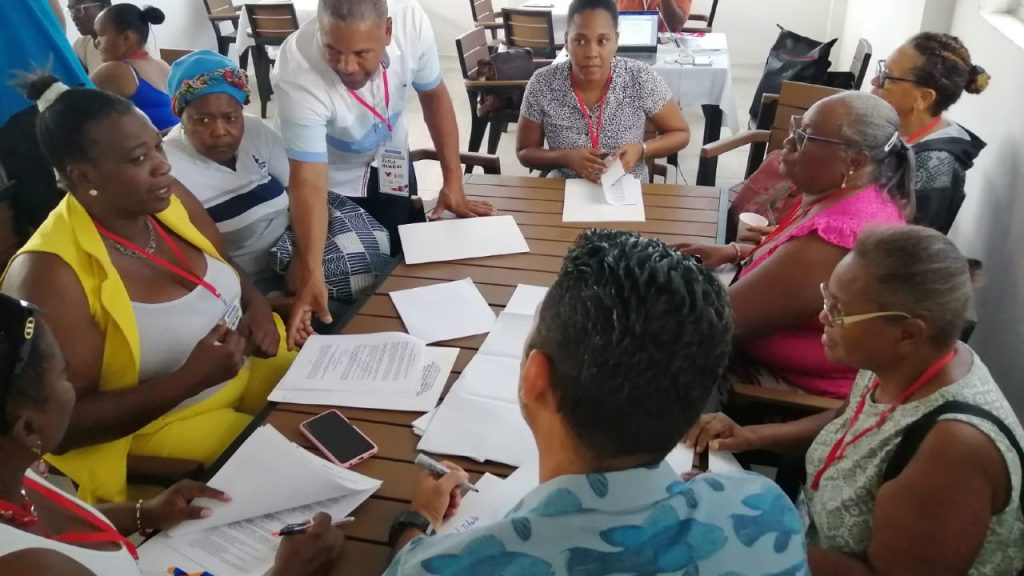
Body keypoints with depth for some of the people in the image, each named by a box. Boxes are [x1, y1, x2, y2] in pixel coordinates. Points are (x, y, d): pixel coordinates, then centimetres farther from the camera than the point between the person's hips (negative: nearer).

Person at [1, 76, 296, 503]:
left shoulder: (170, 200, -4)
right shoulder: (50, 272, -23)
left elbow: (228, 272, 14)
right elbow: (63, 424, -21)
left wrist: (256, 306, -9)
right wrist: (190, 379, -29)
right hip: (151, 428, -6)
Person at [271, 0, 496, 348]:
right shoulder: (296, 73, -39)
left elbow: (433, 95, -12)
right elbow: (308, 181, -37)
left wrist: (453, 180, -14)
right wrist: (311, 273, -46)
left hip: (391, 161, 3)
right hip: (333, 180, -3)